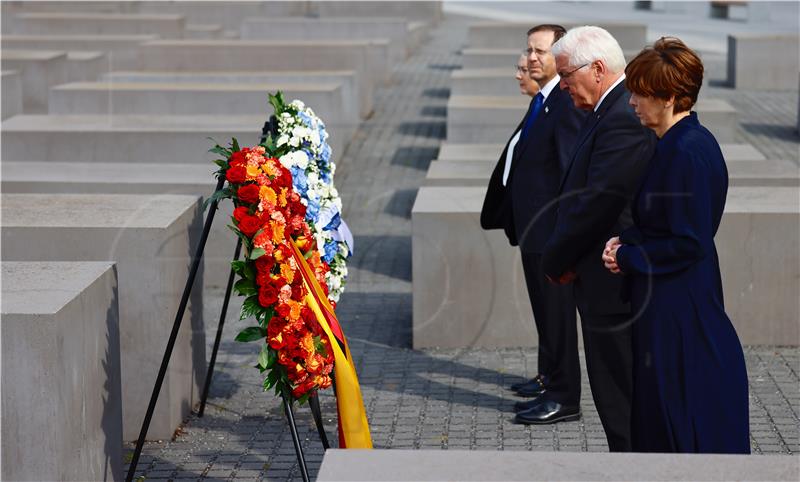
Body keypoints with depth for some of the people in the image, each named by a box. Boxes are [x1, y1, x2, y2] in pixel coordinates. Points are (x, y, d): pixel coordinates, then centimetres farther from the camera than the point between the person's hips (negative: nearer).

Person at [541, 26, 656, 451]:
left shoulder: (623, 119, -21)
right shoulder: (611, 110, 13)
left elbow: (596, 203, -23)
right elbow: (583, 192, 16)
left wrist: (555, 260, -9)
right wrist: (561, 257, 6)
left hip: (613, 287, -11)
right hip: (617, 280, 11)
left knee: (620, 404, -3)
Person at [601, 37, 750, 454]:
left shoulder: (687, 152, -22)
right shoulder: (679, 142, 8)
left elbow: (688, 243, -22)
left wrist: (626, 257, -12)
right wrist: (627, 241, 1)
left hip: (679, 312, -10)